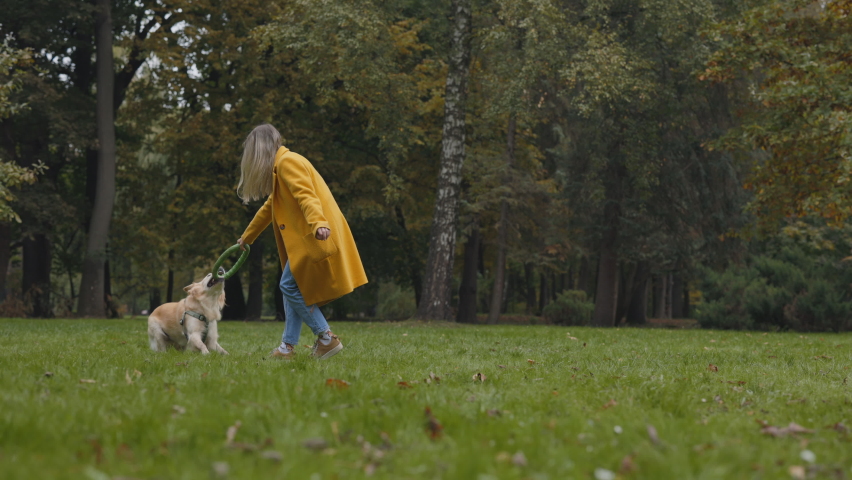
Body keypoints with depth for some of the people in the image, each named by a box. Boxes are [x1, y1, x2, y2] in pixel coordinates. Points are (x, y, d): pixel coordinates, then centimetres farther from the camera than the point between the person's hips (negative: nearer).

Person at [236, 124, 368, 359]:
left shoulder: (287, 161, -8)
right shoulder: (279, 166, 24)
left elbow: (306, 195, -25)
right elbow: (269, 207, 37)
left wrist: (318, 223, -41)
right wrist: (247, 236, 48)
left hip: (316, 237, -10)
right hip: (305, 237, 10)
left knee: (290, 286, -8)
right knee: (293, 288, 10)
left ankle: (326, 338, -6)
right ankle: (288, 346, 11)